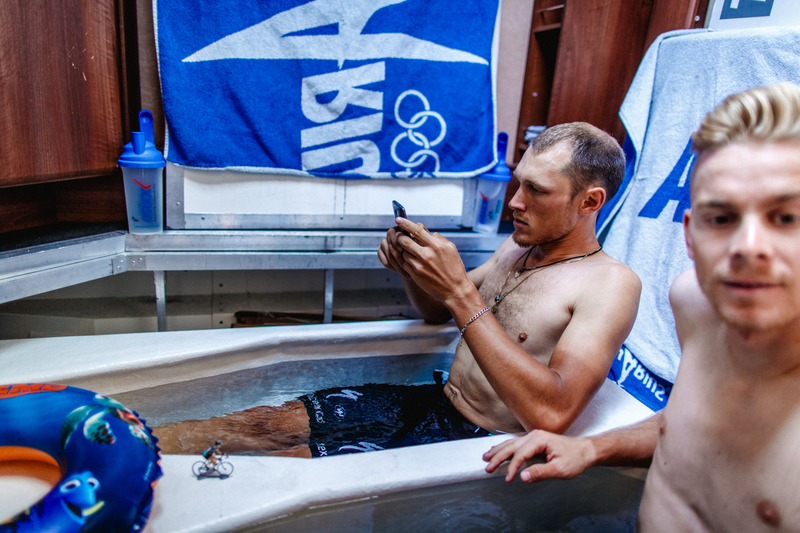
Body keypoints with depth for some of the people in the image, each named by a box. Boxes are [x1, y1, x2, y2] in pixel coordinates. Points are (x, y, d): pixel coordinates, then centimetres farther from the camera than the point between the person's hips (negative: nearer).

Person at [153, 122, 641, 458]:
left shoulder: (612, 284, -16)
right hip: (431, 400, 7)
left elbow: (552, 413, -30)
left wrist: (460, 292, -31)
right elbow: (436, 313, 19)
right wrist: (412, 269, -5)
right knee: (260, 424, -3)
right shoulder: (518, 248, 8)